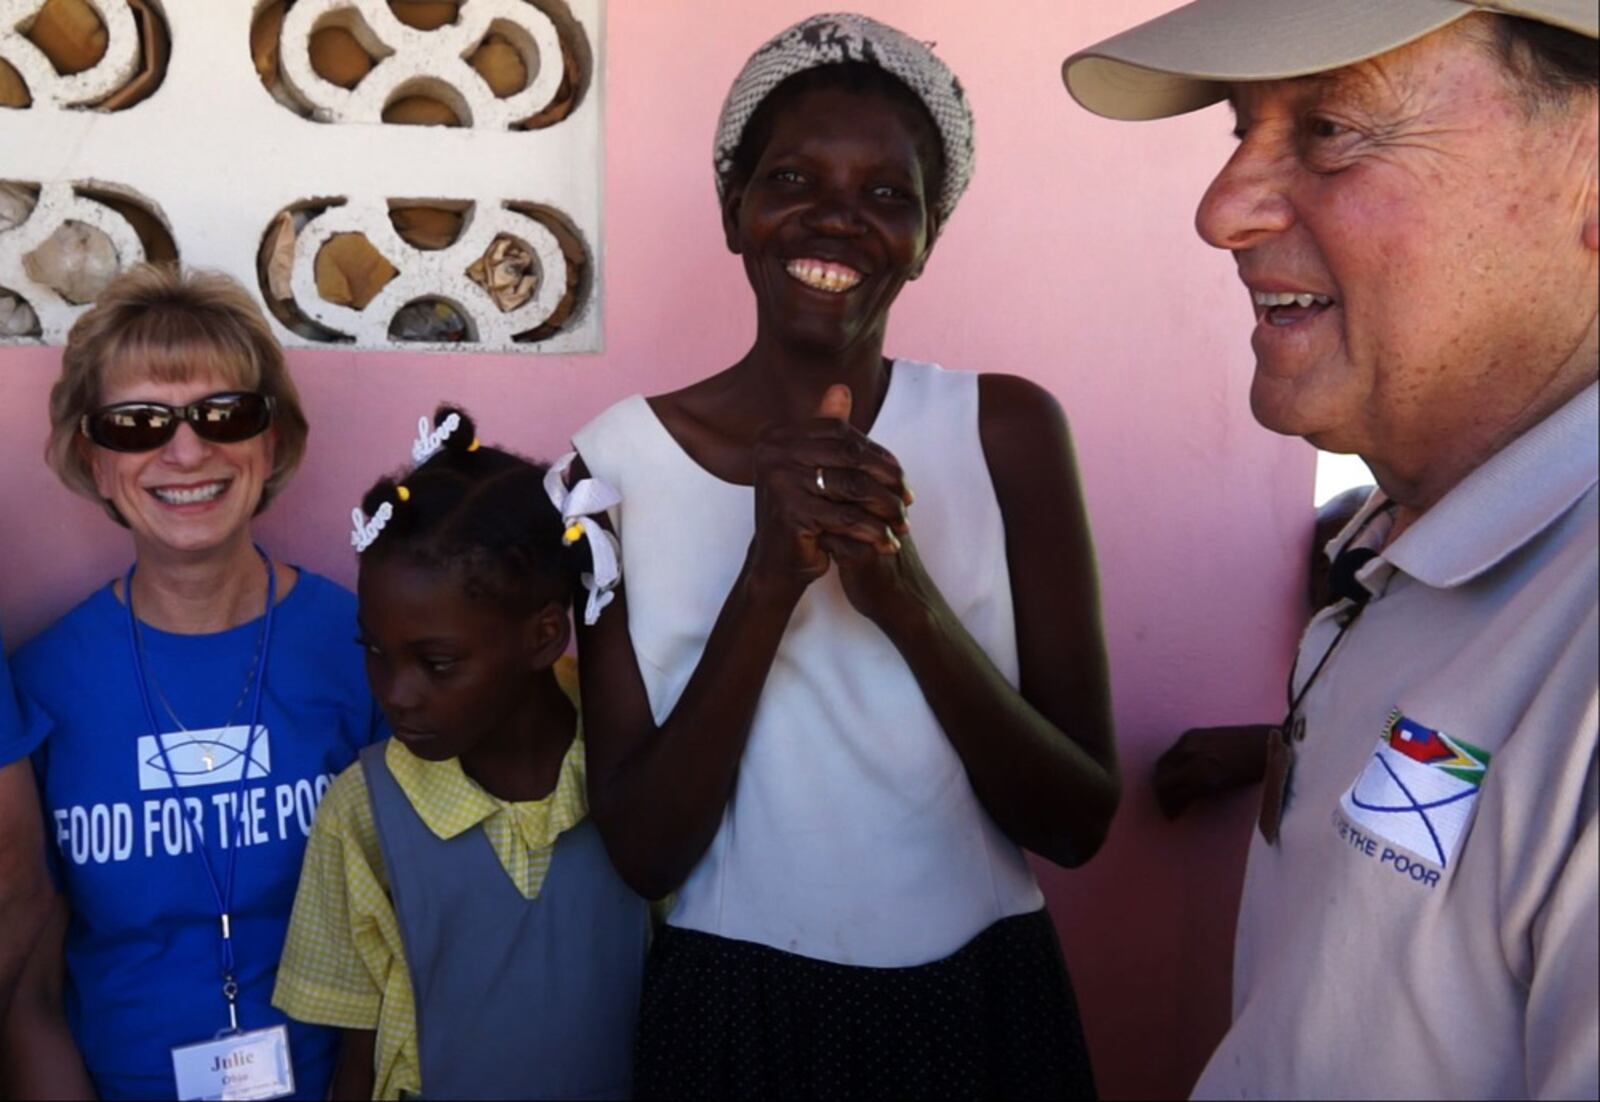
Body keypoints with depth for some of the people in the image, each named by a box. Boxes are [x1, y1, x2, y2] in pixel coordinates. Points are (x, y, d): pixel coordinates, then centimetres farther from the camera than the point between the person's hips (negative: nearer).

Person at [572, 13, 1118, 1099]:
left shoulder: (1009, 429, -8)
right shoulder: (624, 455, -8)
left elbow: (1079, 823, -10)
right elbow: (643, 850, -11)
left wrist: (908, 595, -25)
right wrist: (768, 581, -25)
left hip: (986, 1008, 1)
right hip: (731, 1015, 0)